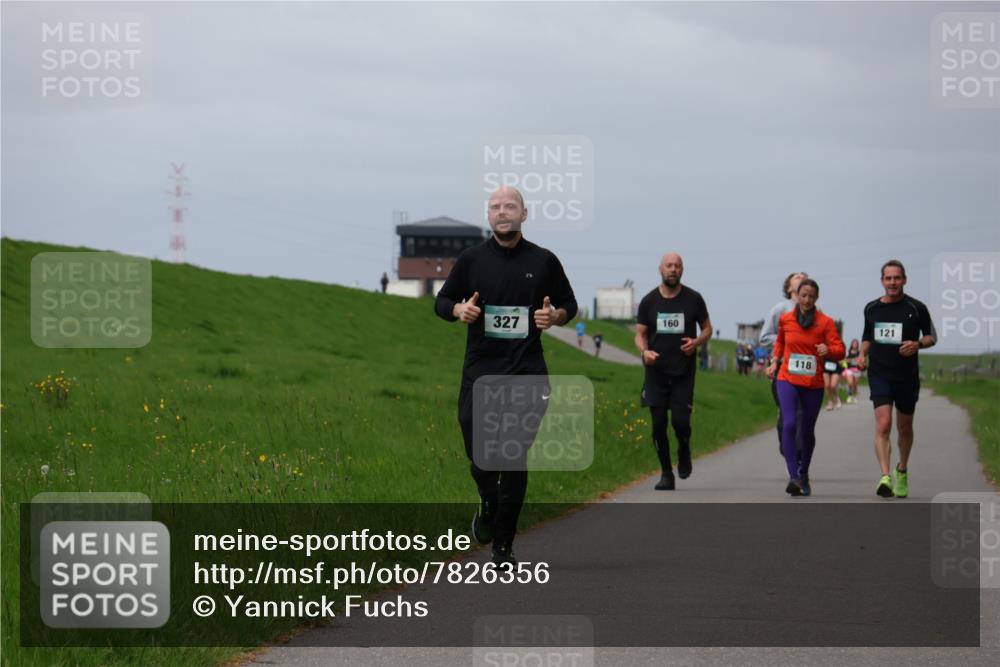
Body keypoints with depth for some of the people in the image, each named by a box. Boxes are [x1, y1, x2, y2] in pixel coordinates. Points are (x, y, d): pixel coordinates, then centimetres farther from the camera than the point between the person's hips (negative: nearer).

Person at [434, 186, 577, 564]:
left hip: (525, 373, 0)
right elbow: (442, 301, 13)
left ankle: (503, 544, 6)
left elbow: (569, 304, 14)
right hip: (480, 372, 1)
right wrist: (459, 310, -10)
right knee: (479, 455, -3)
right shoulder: (472, 259, 5)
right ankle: (489, 506, 32)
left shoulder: (543, 261, 4)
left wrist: (555, 316, -9)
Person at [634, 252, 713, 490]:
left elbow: (707, 328, 11)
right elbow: (640, 334, 8)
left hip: (683, 372, -1)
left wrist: (697, 342, -11)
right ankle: (666, 473, 12)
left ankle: (684, 453, 22)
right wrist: (644, 351, -14)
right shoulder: (649, 301, 3)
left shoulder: (693, 299, 2)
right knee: (658, 424, -1)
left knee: (681, 421, -11)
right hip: (656, 371, 1)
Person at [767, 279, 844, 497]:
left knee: (807, 431, 11)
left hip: (813, 383, 0)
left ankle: (804, 474, 34)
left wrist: (828, 350, -28)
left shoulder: (825, 322, -3)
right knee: (789, 424, -20)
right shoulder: (785, 319, 3)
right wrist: (775, 362, 12)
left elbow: (839, 350, -8)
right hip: (788, 380, 0)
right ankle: (793, 477, -24)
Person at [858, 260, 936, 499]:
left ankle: (902, 471, 38)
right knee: (883, 425, -17)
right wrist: (863, 355, 1)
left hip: (907, 376, 0)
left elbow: (932, 336, 6)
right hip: (879, 374, 0)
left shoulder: (916, 308, -2)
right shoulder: (871, 308, 5)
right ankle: (885, 477, -26)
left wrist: (917, 344, -14)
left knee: (905, 428, 14)